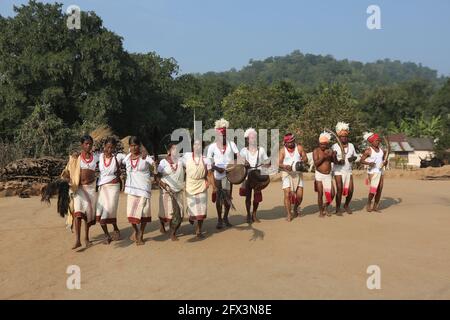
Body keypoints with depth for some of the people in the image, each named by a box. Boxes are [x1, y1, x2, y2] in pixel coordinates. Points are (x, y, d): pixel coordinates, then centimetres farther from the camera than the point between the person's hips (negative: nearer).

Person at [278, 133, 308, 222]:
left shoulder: (299, 148, 4)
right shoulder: (282, 150, 0)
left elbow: (306, 158, 3)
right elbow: (279, 163, -6)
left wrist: (303, 161, -20)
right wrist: (285, 166, -27)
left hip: (298, 174, 2)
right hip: (286, 174, -1)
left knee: (299, 195, -2)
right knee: (287, 194, -9)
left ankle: (296, 208, 28)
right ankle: (288, 214, 1)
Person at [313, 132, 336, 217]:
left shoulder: (330, 151, 4)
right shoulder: (316, 151, -6)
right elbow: (316, 163, -15)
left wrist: (333, 156, -20)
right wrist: (323, 157, -23)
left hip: (328, 175, 3)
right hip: (319, 175, -3)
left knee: (332, 194, 1)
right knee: (320, 194, -1)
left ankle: (325, 207, 26)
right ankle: (321, 211, 14)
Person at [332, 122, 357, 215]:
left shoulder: (351, 145, 9)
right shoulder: (334, 146, -5)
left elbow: (355, 156, 17)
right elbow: (331, 159, -10)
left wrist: (352, 158, -5)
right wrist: (337, 161, -29)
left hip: (349, 171, 4)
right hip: (338, 171, -4)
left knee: (350, 190, 0)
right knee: (340, 190, -10)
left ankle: (346, 205, 26)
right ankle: (338, 209, 4)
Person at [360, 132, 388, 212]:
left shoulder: (381, 150, 12)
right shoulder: (368, 151, -6)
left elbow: (383, 160, 21)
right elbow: (361, 160, -8)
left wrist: (385, 162, -2)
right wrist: (368, 163, -25)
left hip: (381, 171, 6)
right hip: (372, 172, -6)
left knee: (379, 190, 3)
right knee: (373, 189, -13)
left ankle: (375, 206, 12)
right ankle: (368, 204, 5)